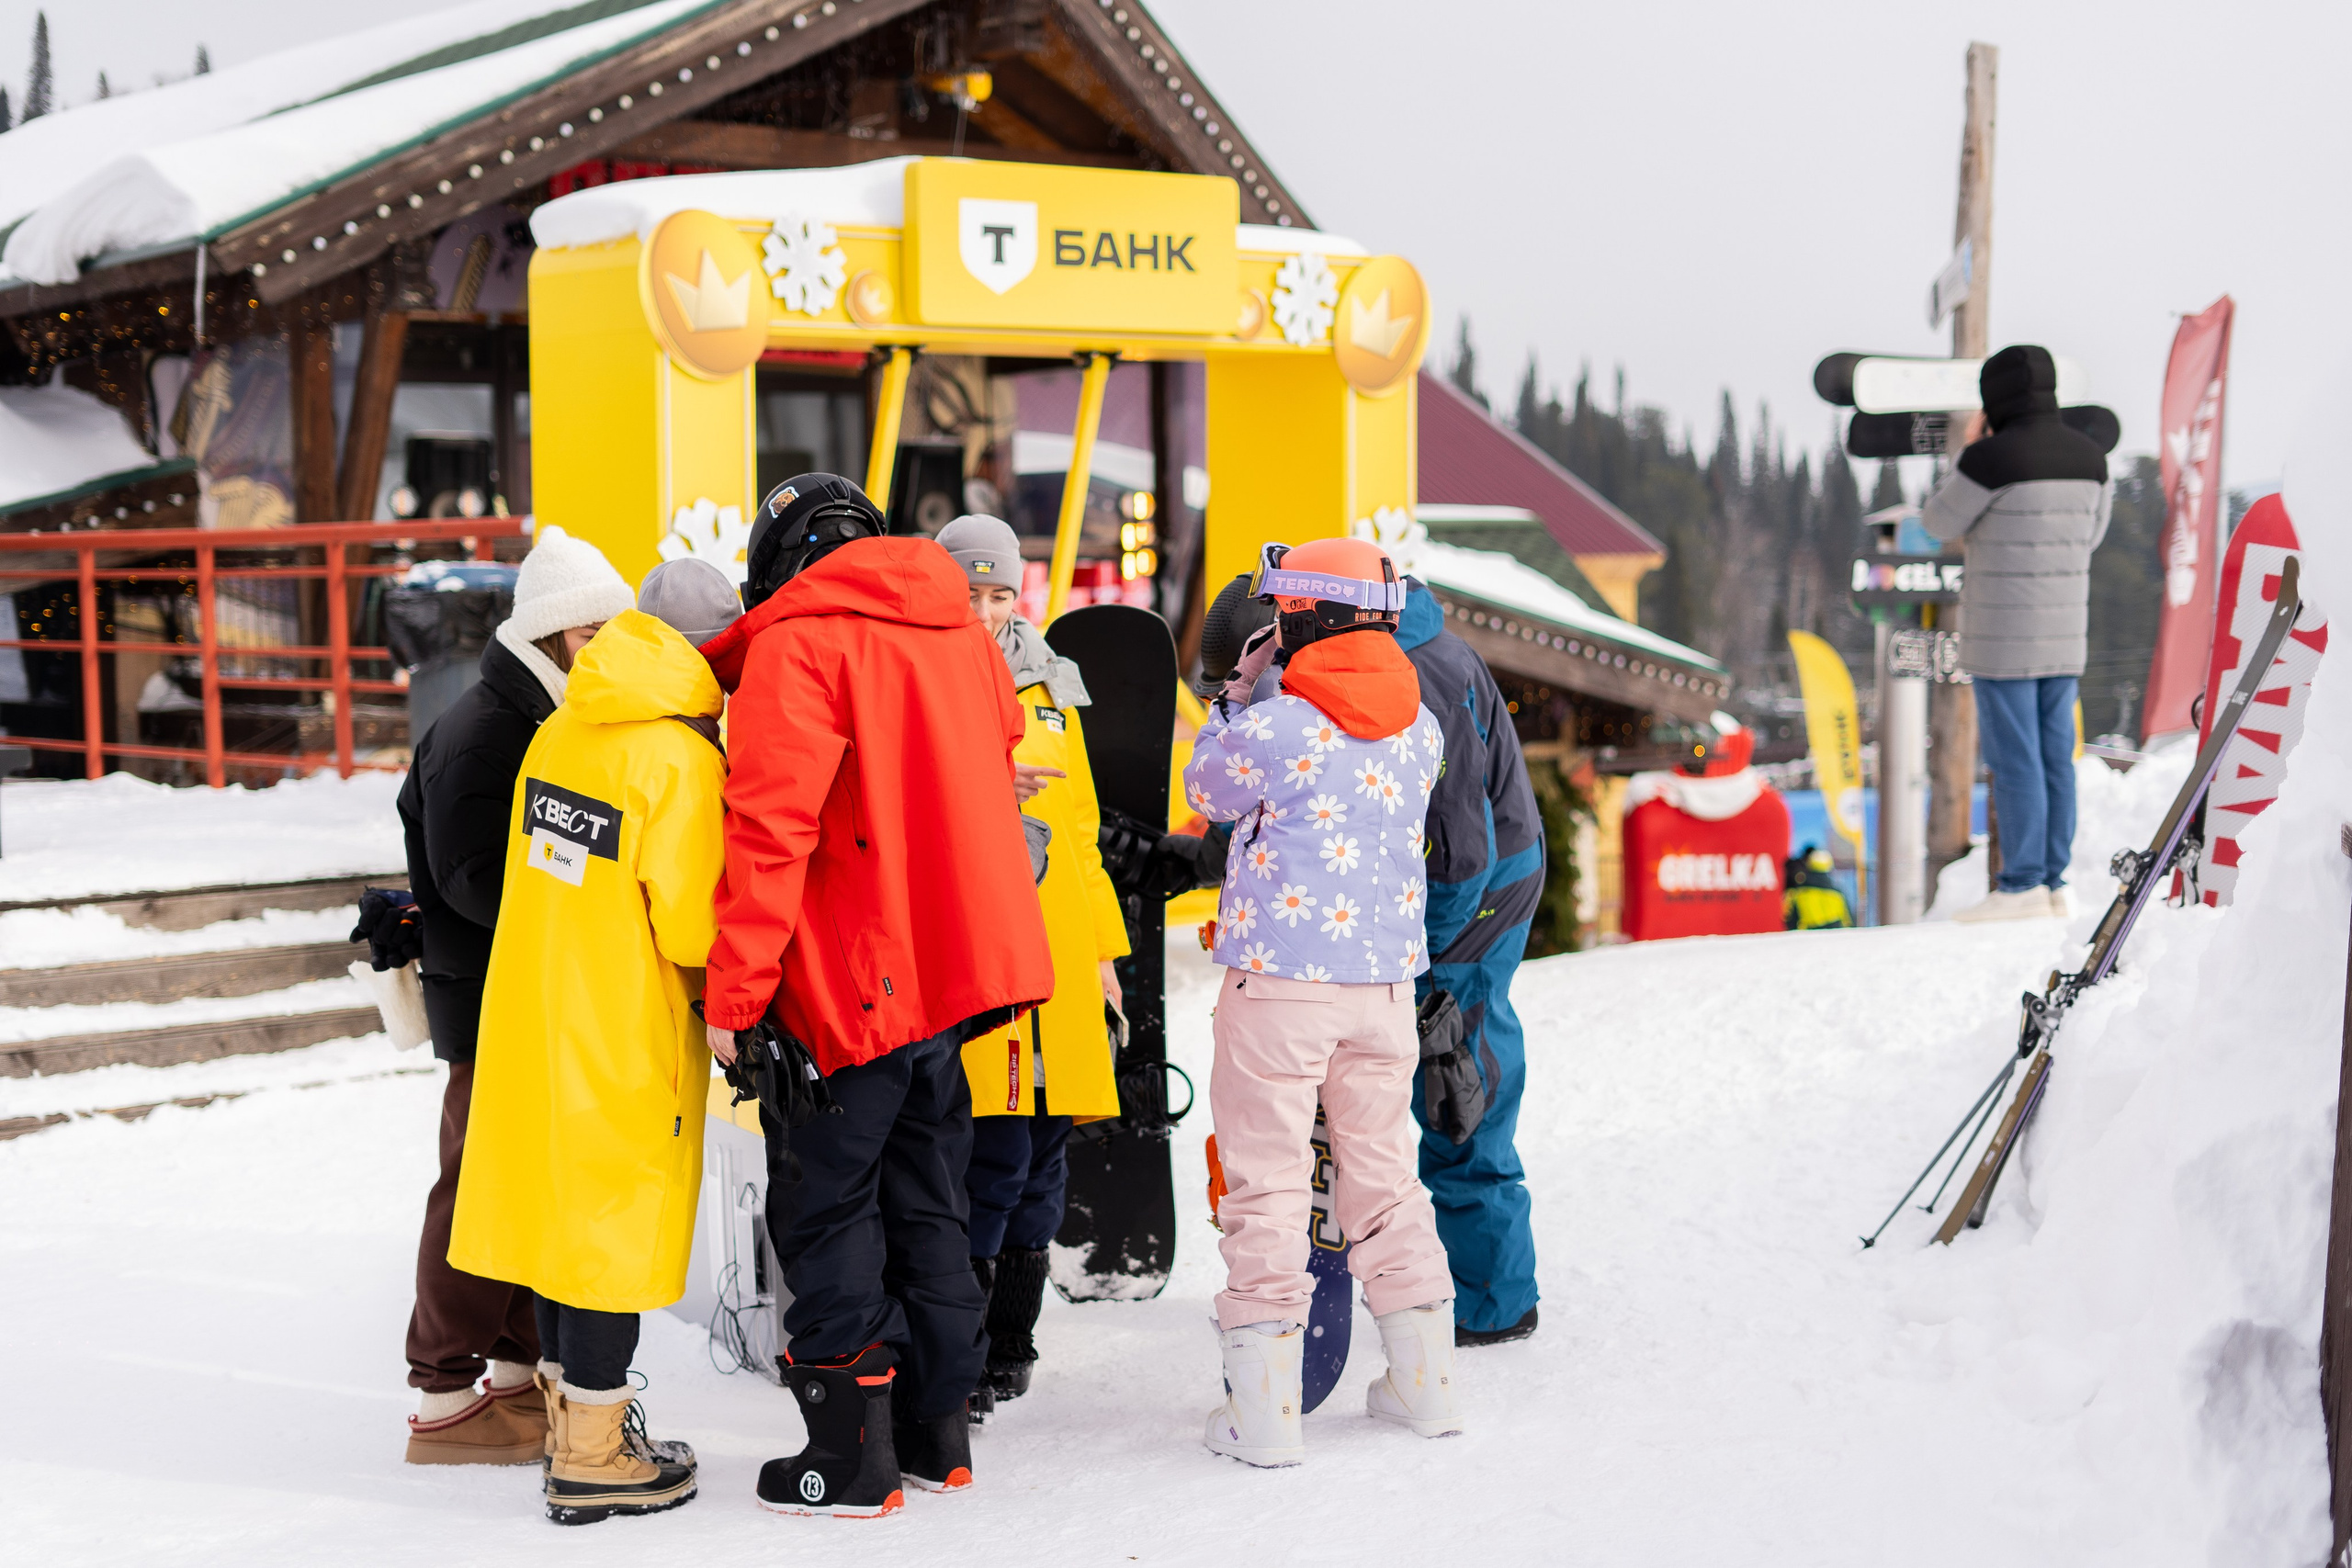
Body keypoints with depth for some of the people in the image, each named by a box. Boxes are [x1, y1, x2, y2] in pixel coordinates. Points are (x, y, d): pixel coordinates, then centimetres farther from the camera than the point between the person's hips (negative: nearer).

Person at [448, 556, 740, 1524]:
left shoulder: (560, 734, 4)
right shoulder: (682, 760, -18)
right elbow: (690, 927, -18)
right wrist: (726, 986, 0)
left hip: (536, 1010, 7)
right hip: (628, 1041, -7)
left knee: (565, 1214, 17)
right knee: (619, 1228, 1)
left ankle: (573, 1404, 30)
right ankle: (591, 1460, 7)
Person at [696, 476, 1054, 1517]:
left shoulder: (798, 645, -11)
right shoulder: (959, 629, 13)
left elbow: (770, 832, -19)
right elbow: (1000, 765, 20)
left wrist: (732, 994, -16)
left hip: (849, 987, -7)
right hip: (962, 965, 8)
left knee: (825, 1213, 2)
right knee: (925, 1202, 17)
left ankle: (851, 1455, 4)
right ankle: (937, 1430, 24)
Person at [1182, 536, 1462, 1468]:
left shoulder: (1274, 727, -14)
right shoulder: (1421, 730, 3)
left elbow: (1206, 790, 5)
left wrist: (1238, 694, 13)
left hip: (1278, 979, -5)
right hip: (1386, 979, 5)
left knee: (1266, 1183, 0)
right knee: (1383, 1173, 16)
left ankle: (1263, 1408, -1)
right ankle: (1422, 1381, 22)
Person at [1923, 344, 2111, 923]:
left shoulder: (1991, 456, -16)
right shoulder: (2088, 455, 5)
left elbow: (1939, 522, -4)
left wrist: (1965, 452, 6)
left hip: (2003, 628, -7)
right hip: (2063, 624, 7)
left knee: (2011, 756, -4)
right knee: (2053, 755, 9)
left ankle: (2020, 887, -3)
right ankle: (2052, 884, 10)